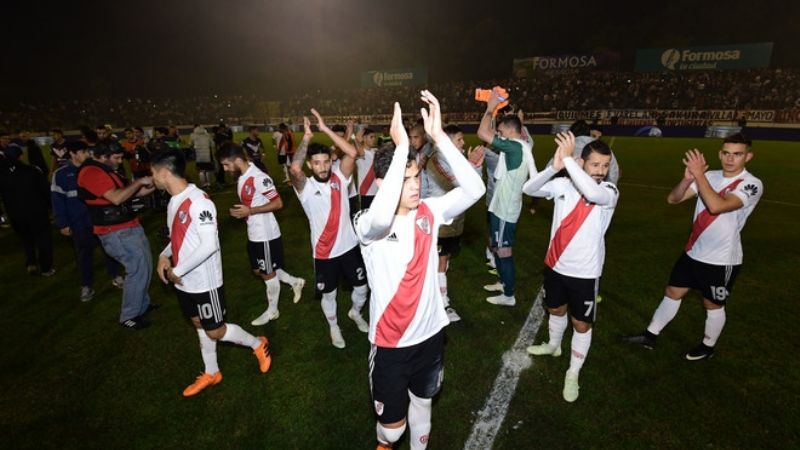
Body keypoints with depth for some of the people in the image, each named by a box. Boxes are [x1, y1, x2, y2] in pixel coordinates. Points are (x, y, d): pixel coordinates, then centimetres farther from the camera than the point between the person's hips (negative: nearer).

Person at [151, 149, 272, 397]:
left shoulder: (198, 202, -25)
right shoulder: (174, 200, 5)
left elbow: (210, 245, -28)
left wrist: (178, 270, -20)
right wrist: (164, 256, 1)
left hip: (204, 282, -9)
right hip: (185, 282, 9)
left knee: (215, 331, 4)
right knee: (200, 325, 21)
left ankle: (258, 344, 28)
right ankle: (211, 373, 39)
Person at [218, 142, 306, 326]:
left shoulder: (259, 178, -23)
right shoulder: (242, 177, 6)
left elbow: (278, 203, -23)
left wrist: (250, 211, -24)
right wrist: (240, 212, 6)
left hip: (266, 235, -9)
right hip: (254, 234, 9)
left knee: (268, 273, 8)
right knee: (259, 270, 20)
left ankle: (272, 311, 28)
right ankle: (295, 282, 35)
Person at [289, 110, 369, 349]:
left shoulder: (339, 178, -6)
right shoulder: (305, 187, -12)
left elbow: (352, 153, -22)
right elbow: (294, 169, -34)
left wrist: (325, 129, -23)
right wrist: (307, 137, -28)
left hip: (349, 245, 2)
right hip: (324, 251, -2)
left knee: (361, 286, 17)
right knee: (328, 294, 16)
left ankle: (356, 313, 48)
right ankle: (334, 327, 42)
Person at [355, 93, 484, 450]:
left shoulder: (429, 212, -8)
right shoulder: (367, 224, -20)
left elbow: (474, 189, -22)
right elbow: (382, 217, -45)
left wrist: (438, 136, -28)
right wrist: (401, 145, -42)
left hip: (431, 332, 4)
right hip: (391, 341, -3)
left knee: (422, 404, 26)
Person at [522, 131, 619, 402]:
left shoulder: (610, 192, -14)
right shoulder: (563, 185, -7)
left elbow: (593, 193, -38)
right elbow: (529, 189, -20)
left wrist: (567, 159, -38)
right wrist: (554, 167, -35)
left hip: (585, 272, -3)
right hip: (555, 265, 3)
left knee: (582, 324, 9)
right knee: (556, 310, 25)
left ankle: (573, 374, 29)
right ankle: (554, 345, 53)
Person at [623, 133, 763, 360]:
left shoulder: (752, 185, -17)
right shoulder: (710, 176, 0)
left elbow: (716, 206, -35)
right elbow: (673, 199, -6)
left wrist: (699, 174, -31)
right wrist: (688, 178, -24)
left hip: (722, 260, -5)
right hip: (693, 252, 5)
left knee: (713, 305, 13)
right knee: (672, 292, 13)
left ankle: (708, 347, 36)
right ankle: (650, 335, 27)